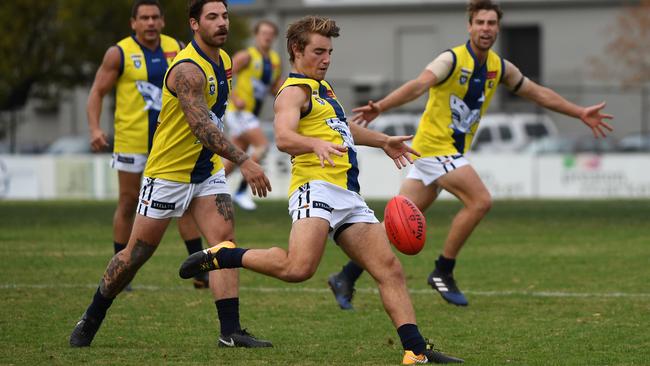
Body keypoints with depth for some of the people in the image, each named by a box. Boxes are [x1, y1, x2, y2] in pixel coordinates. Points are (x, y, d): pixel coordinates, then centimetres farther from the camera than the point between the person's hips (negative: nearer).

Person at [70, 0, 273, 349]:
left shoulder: (223, 61, 5)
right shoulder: (187, 69, -23)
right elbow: (201, 125, -33)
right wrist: (243, 160, -40)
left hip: (207, 170, 7)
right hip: (169, 172, -7)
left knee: (224, 239, -10)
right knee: (137, 253, 3)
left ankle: (230, 331, -14)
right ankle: (91, 318, 21)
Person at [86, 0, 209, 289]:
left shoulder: (177, 49, 5)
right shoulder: (119, 54, -5)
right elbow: (97, 92, -3)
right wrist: (95, 129, -16)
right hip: (131, 141, -3)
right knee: (128, 204, 6)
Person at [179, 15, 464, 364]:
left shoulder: (321, 86, 26)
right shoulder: (294, 91, -4)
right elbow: (284, 137, -24)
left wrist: (383, 141, 55)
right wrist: (317, 144, -43)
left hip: (348, 197, 9)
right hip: (316, 188, -9)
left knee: (390, 271, 1)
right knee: (298, 268, -29)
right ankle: (223, 256, -8)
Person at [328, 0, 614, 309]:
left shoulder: (500, 68, 8)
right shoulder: (453, 60, -15)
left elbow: (539, 93, 20)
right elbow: (419, 85, -30)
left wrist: (581, 113, 20)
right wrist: (380, 107, -45)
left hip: (453, 152, 7)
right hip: (435, 145, -7)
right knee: (480, 200, -18)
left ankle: (346, 277, 9)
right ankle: (442, 273, -6)